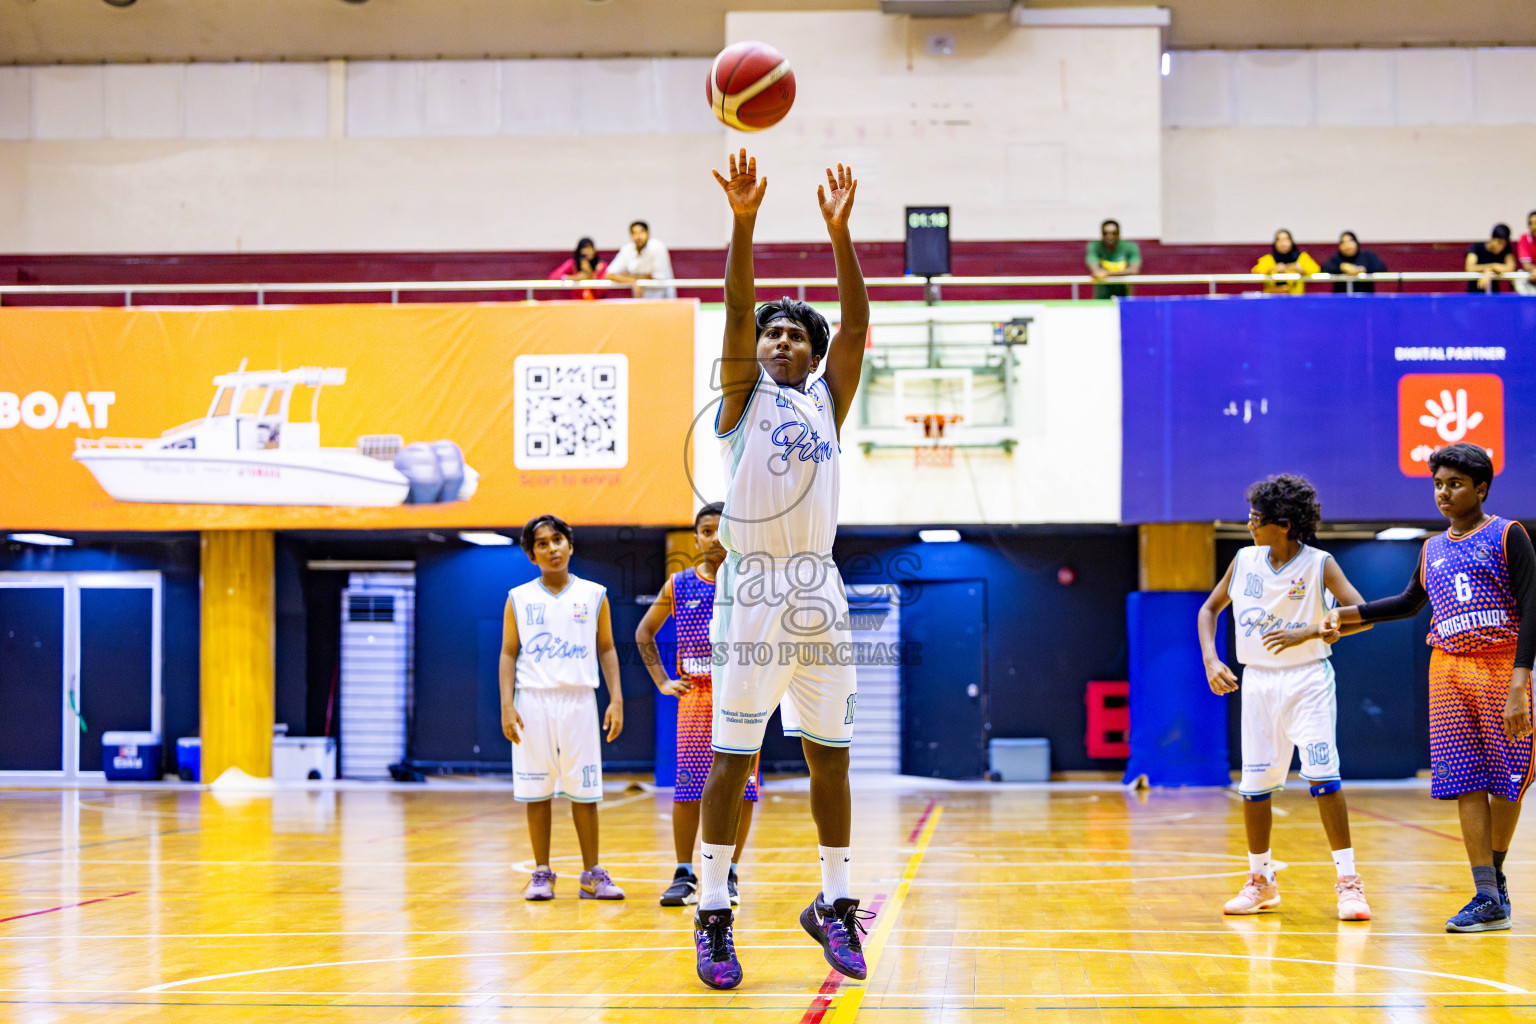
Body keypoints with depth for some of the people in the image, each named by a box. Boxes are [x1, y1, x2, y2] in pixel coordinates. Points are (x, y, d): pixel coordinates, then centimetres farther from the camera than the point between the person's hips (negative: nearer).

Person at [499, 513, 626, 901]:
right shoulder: (519, 598, 6)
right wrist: (507, 705, -5)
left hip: (579, 699, 0)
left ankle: (592, 875, 8)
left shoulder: (594, 595, 7)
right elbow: (509, 654, 6)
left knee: (583, 791, 1)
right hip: (533, 700, 0)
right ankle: (542, 874, 10)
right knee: (536, 791, 2)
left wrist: (616, 700, -1)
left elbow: (606, 650, 9)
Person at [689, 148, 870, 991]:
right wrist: (743, 222, -21)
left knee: (829, 756, 8)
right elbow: (735, 311, -8)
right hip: (753, 594, -3)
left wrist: (839, 233, -10)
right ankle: (712, 915, 4)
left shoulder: (828, 399, 14)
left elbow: (857, 324, 1)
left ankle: (833, 903, 19)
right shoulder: (741, 398, 7)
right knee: (732, 758, -2)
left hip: (819, 596, 4)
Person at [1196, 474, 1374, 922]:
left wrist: (1309, 633, -33)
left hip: (1307, 679, -4)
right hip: (1257, 681, 4)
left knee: (1322, 776, -15)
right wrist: (1211, 660, -1)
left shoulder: (1319, 565, -11)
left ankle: (1348, 882, -8)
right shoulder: (1245, 561, 2)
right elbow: (1210, 608, 14)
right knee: (1254, 784, 6)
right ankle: (1260, 880, 23)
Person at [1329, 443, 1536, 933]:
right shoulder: (1433, 550, 15)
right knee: (1466, 785, -5)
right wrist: (1352, 613, 23)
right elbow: (1410, 602, 32)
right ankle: (1488, 899, -5)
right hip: (1449, 672, 4)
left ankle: (1496, 873, 23)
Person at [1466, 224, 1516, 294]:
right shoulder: (1477, 247, -7)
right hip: (1474, 292, -3)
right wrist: (1492, 266, -23)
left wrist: (1489, 270, -26)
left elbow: (1510, 268, -18)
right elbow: (1469, 268, -23)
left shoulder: (1506, 249, 0)